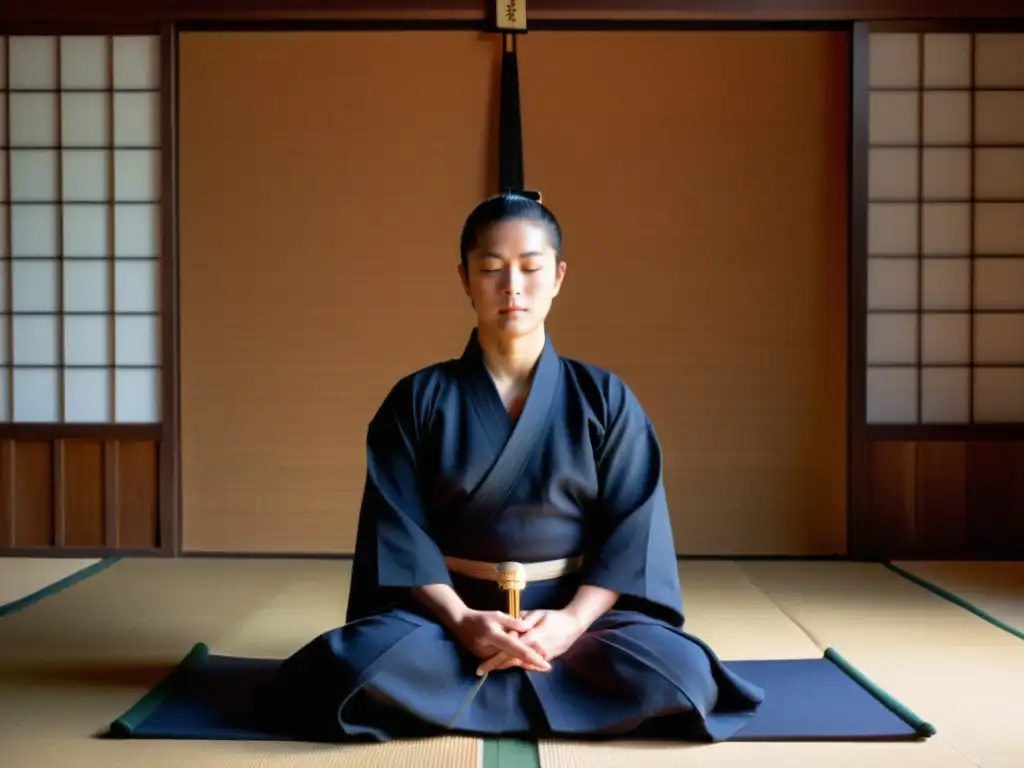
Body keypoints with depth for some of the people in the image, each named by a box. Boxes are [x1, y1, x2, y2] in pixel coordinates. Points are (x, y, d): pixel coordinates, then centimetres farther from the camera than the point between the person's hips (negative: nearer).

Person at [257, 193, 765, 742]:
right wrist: (461, 621, -20)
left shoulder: (604, 398, 3)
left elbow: (632, 527, -2)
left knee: (679, 674, -29)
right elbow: (399, 530, -4)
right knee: (358, 667, -32)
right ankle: (557, 685, -13)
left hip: (577, 612, 1)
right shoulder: (417, 400, 2)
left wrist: (573, 620, -18)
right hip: (447, 611, 0)